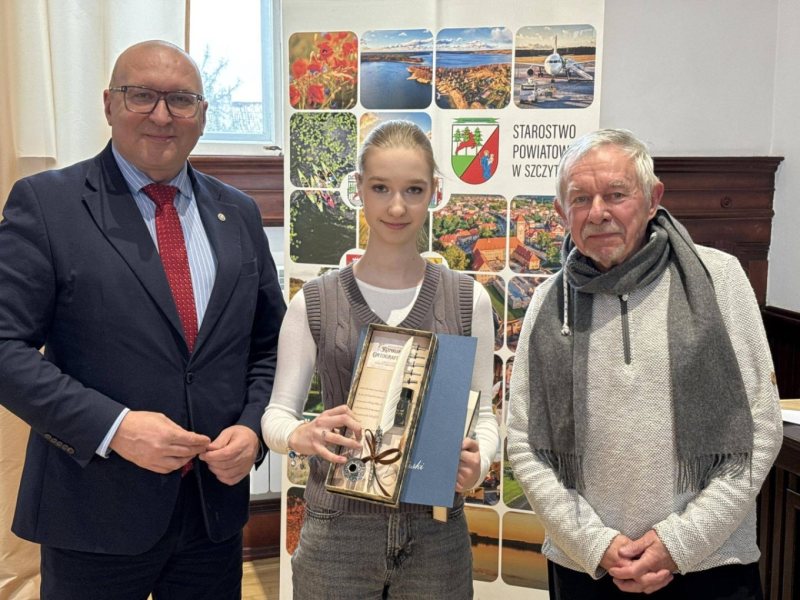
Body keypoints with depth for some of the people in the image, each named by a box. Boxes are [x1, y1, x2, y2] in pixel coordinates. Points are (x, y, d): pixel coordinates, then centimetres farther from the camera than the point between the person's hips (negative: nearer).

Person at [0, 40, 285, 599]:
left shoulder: (238, 213, 7)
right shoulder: (45, 202, -6)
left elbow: (270, 343, 11)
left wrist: (253, 427, -5)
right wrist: (112, 427, -20)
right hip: (94, 514, -3)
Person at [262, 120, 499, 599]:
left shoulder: (469, 300, -1)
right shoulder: (313, 302, -3)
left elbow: (484, 412, 3)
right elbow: (277, 413, 0)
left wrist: (479, 460, -18)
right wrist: (301, 435, -22)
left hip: (435, 534, 1)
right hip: (338, 532, 0)